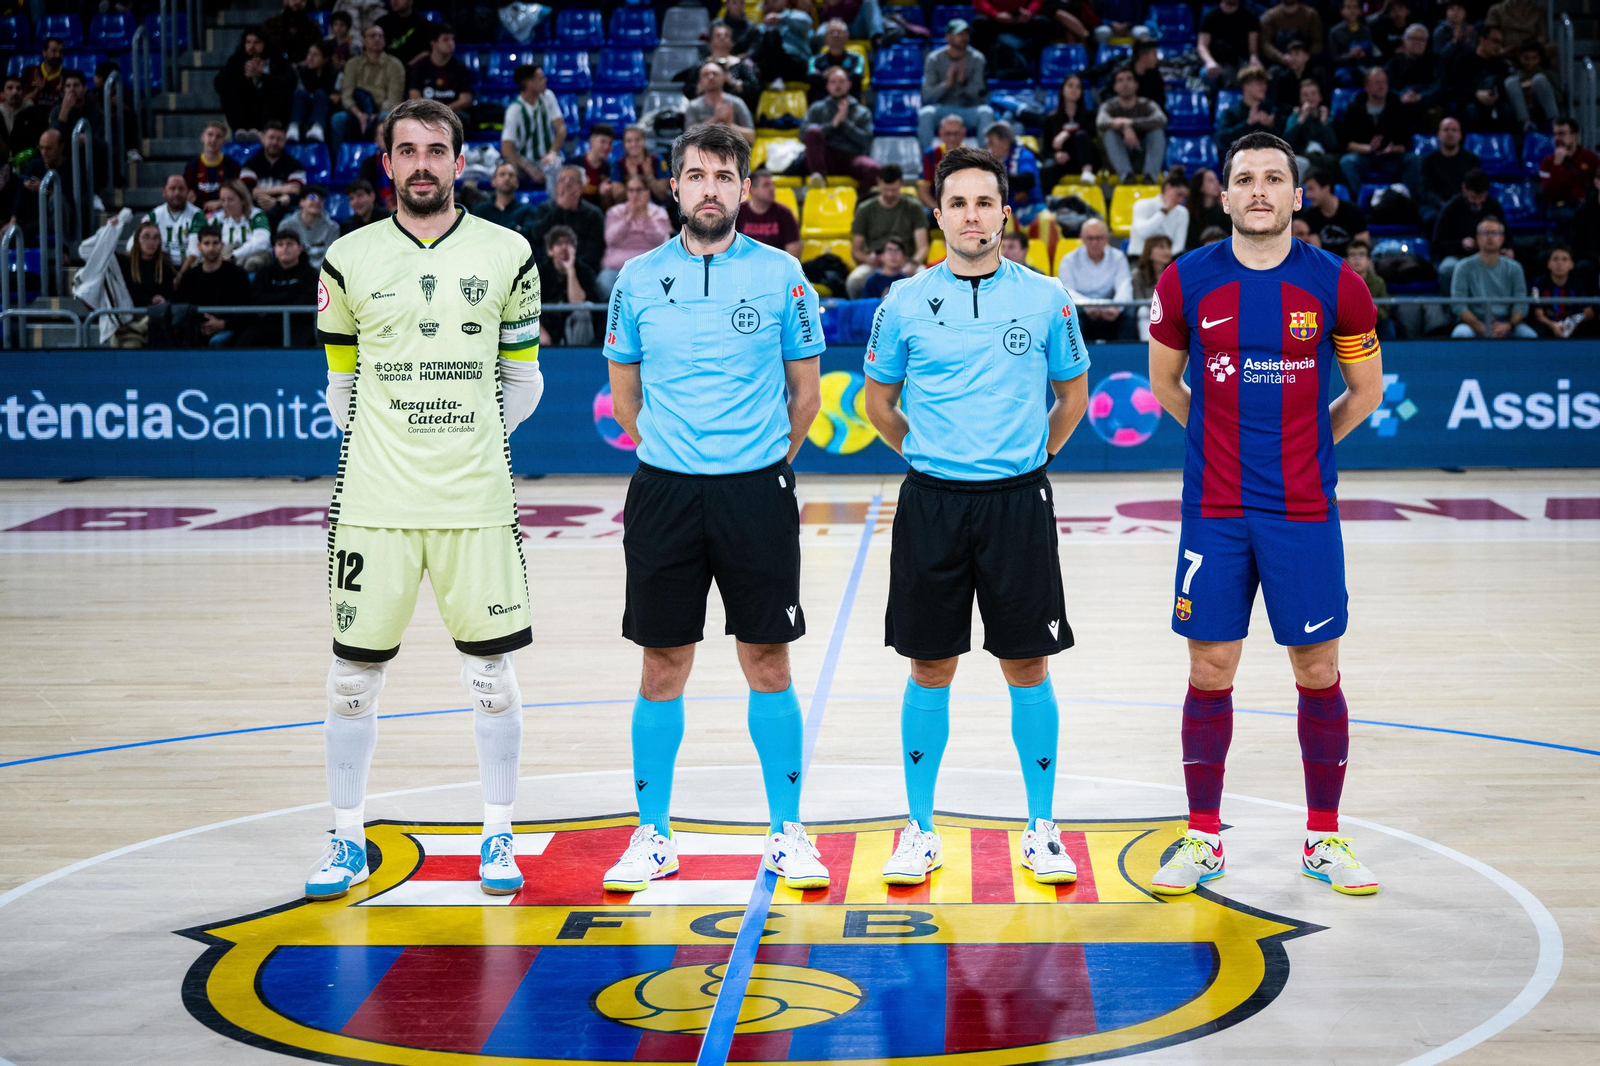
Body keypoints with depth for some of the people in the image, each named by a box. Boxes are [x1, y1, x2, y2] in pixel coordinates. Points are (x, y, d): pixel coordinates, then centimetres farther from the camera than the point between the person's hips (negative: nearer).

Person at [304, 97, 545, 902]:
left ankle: (497, 837, 17)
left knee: (490, 670, 4)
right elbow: (341, 376, 15)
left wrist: (476, 441, 3)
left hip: (475, 500, 0)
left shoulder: (507, 254, 3)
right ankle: (348, 838, 18)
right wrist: (371, 446, 5)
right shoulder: (349, 259, 4)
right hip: (374, 500, 1)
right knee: (354, 671, 5)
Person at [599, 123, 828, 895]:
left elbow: (806, 389, 9)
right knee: (663, 666, 5)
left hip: (757, 491, -1)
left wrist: (765, 460, 8)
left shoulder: (781, 275, 1)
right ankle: (653, 836, 14)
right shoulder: (638, 278, 4)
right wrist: (670, 451, 11)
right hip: (663, 491, 1)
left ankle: (787, 833, 13)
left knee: (767, 663, 3)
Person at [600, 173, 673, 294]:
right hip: (616, 265, 1)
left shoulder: (658, 213, 13)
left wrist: (646, 217, -14)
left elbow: (659, 241, -4)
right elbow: (611, 239, -2)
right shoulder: (615, 212, 15)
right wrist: (628, 218, -13)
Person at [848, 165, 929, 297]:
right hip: (874, 265, 1)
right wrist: (867, 258, -15)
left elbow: (922, 247, 2)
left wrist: (914, 262, -21)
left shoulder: (913, 208, 10)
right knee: (853, 281, -34)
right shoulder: (865, 209, 11)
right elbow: (855, 250, 10)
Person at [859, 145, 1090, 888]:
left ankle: (1041, 830, 14)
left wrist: (1030, 456, 10)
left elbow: (1073, 392, 14)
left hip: (1018, 500, 0)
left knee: (1027, 664, 4)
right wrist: (928, 454, 11)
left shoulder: (1046, 298, 1)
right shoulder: (905, 303, 2)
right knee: (931, 667, 5)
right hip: (932, 501, 0)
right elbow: (879, 401, 14)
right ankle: (920, 832, 15)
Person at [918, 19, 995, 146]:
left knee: (986, 112, -31)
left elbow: (982, 95, -6)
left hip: (969, 109, 1)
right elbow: (927, 95, -7)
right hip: (943, 109, -1)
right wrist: (946, 83, -25)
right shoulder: (934, 59, -2)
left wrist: (964, 82, -24)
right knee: (926, 113, -33)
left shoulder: (976, 58, 0)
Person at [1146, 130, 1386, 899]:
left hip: (1304, 512, 0)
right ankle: (1204, 839, 16)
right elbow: (1164, 382, 13)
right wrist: (1227, 442, 11)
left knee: (1318, 675, 5)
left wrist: (1298, 446, 8)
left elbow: (1366, 390, 9)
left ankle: (1324, 840, 18)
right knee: (1209, 675, 4)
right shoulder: (1186, 281, -2)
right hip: (1214, 511, 0)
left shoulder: (1334, 284, -3)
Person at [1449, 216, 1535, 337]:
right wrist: (1480, 327, -22)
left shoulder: (1513, 268, 11)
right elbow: (1458, 305, -6)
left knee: (1530, 335, -29)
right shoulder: (1464, 267, 4)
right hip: (1474, 326, -2)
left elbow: (1521, 304, 2)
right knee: (1461, 333, -35)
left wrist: (1508, 326, -20)